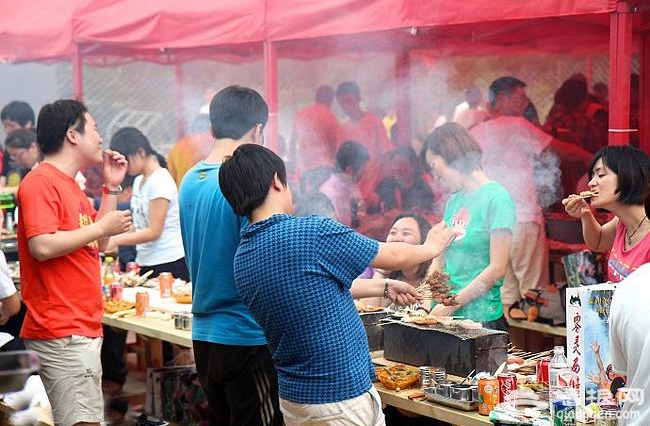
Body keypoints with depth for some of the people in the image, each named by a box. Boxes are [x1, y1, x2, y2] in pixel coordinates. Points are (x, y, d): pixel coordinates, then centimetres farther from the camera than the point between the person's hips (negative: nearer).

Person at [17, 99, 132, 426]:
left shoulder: (70, 185, 18)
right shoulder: (41, 182, -11)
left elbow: (97, 244, 24)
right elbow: (42, 246, -22)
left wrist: (111, 187, 17)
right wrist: (102, 227, -12)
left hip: (83, 328, 10)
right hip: (60, 334, -10)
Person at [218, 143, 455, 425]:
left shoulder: (241, 259, 2)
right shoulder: (313, 233, -19)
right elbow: (393, 256, -4)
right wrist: (431, 247, 16)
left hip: (291, 400, 7)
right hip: (342, 399, -7)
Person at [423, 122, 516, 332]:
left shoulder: (496, 198, -9)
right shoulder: (454, 200, 13)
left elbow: (497, 268, -14)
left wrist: (452, 304, -14)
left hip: (481, 316, -6)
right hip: (446, 315, 6)